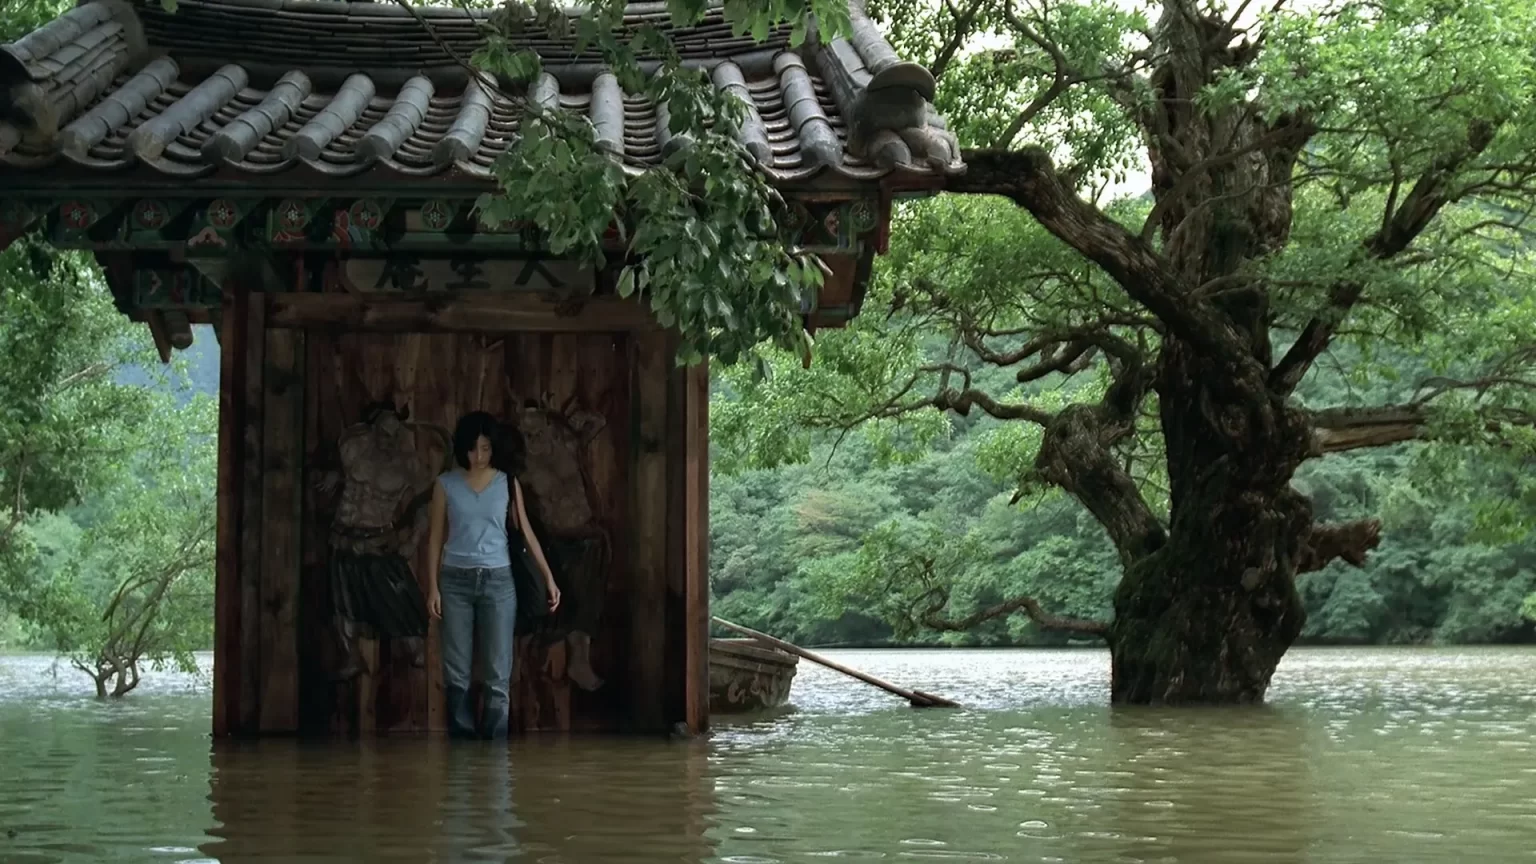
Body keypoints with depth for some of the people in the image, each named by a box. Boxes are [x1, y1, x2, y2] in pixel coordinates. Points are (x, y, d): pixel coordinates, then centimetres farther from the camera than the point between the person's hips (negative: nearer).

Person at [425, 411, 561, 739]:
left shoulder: (507, 483, 4)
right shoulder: (446, 483, 2)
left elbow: (525, 532, 7)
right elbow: (435, 537, 4)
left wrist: (548, 577, 2)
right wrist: (433, 587, -2)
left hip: (498, 580, 0)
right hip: (456, 580, 0)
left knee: (498, 672, -3)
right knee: (456, 672, 0)